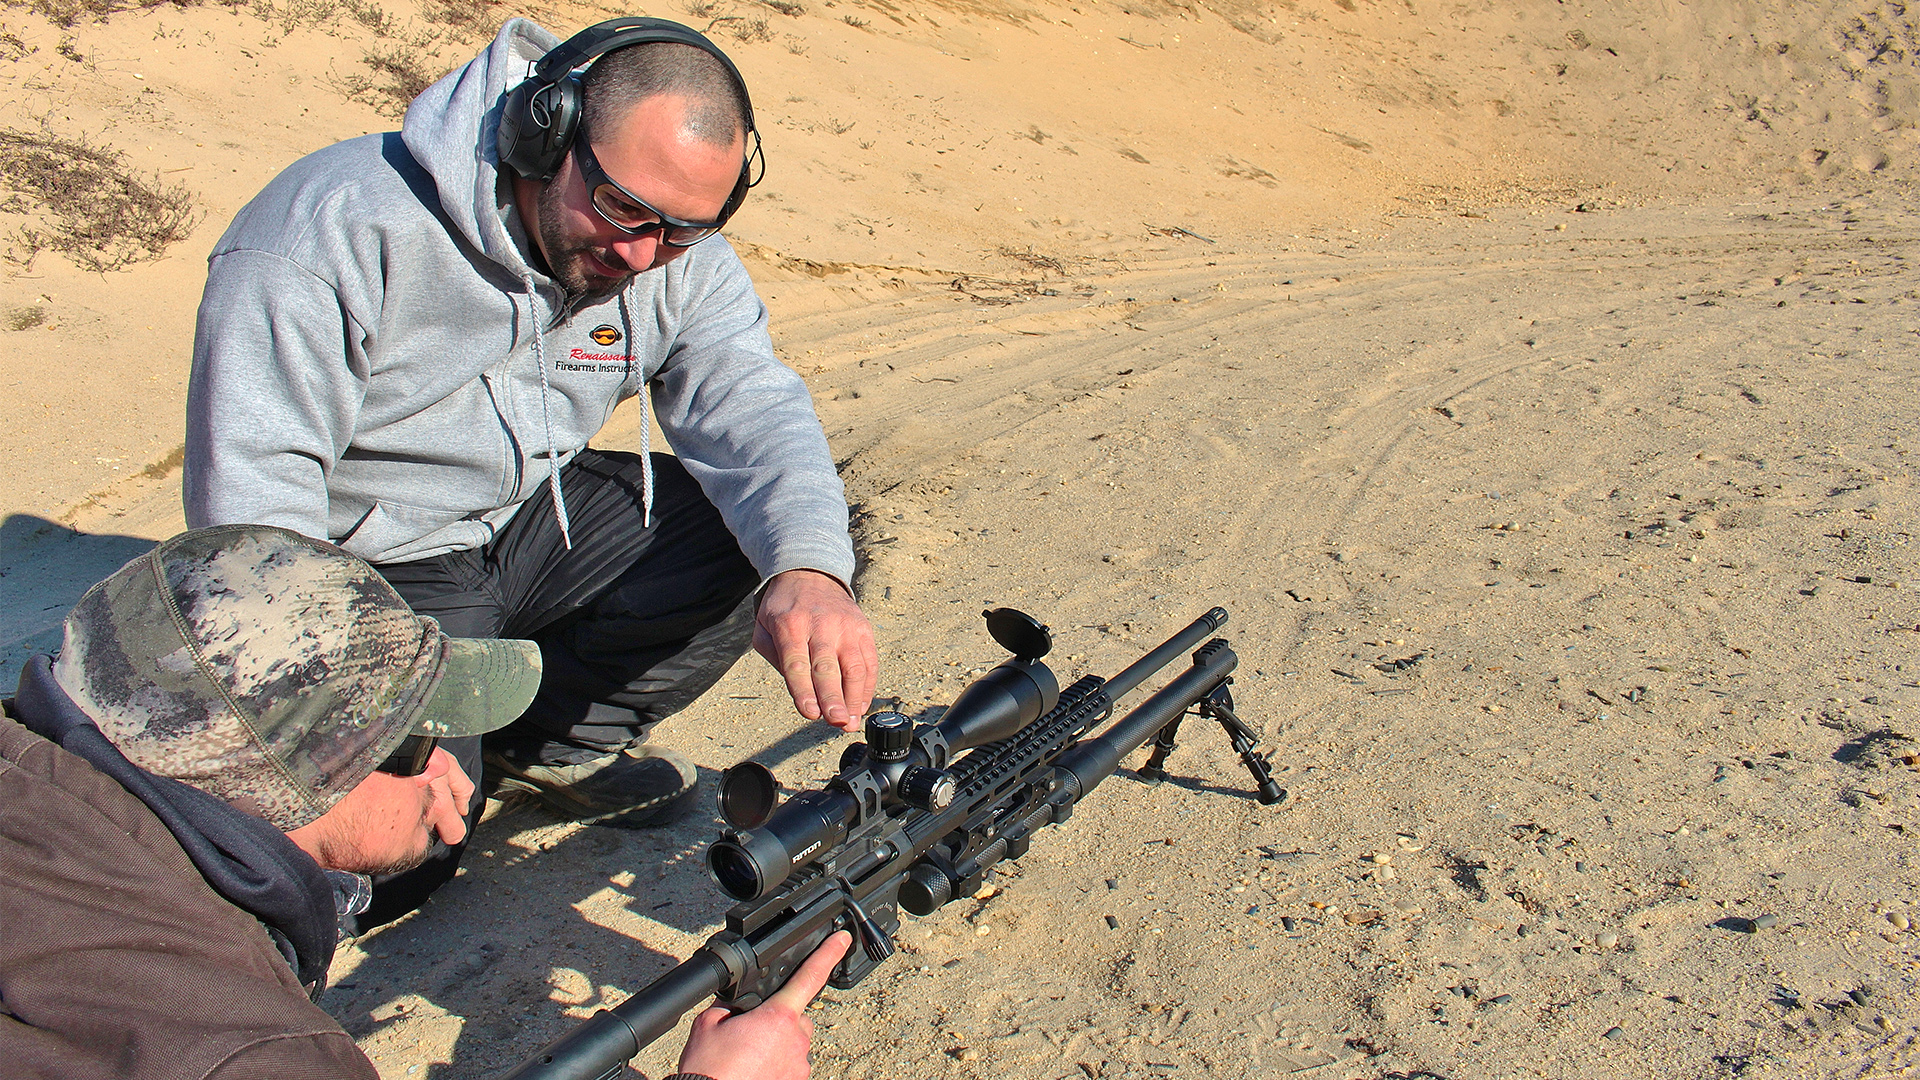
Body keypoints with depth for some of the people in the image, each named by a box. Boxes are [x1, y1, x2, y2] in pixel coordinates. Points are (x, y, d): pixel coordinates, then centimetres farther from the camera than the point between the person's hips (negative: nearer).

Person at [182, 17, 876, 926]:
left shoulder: (680, 263, -8)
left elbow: (748, 407, -19)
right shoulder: (340, 228, -24)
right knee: (387, 868, -19)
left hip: (533, 521, 5)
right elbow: (251, 487, -25)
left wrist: (809, 571, -42)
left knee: (763, 532, -14)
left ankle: (551, 743, 4)